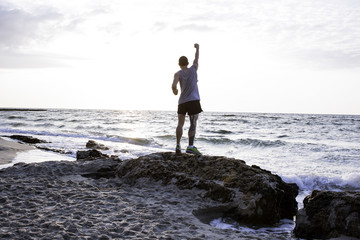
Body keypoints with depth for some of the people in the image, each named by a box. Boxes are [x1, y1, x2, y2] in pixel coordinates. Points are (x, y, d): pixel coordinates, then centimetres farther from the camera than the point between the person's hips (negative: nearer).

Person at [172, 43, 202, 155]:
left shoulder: (178, 74, 2)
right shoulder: (193, 69, 7)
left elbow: (174, 85, -16)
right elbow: (196, 59, 26)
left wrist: (175, 91, 6)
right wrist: (197, 48, 42)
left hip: (182, 102, 1)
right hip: (194, 100, -1)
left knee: (180, 124, 11)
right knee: (193, 124, -6)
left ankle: (178, 145, 10)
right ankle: (190, 146, -15)